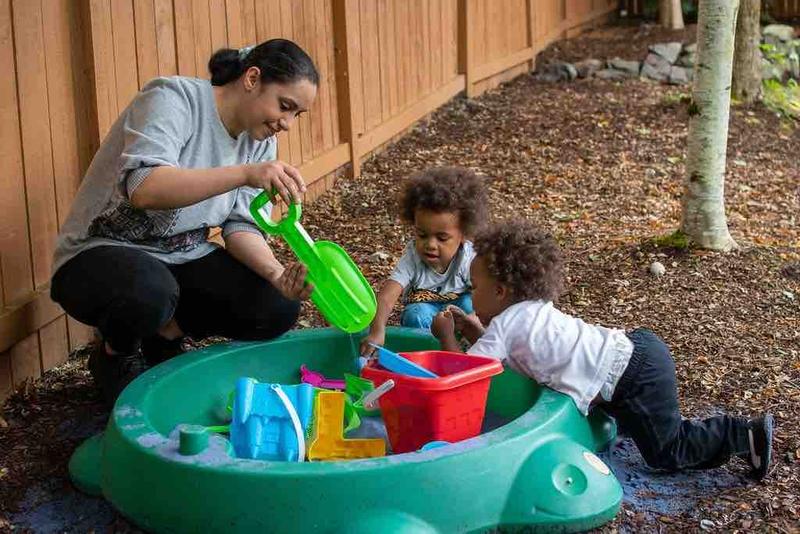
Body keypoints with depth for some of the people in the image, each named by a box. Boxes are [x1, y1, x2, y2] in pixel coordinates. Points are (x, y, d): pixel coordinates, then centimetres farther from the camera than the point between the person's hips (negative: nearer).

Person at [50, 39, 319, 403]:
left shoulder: (260, 140, 3)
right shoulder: (175, 99, -20)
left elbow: (241, 226, -2)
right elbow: (143, 189, -37)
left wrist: (277, 274, -23)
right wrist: (246, 174, -47)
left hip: (184, 258, 6)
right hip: (102, 252, -6)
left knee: (279, 307, -15)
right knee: (150, 292, -39)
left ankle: (162, 336, 9)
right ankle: (115, 355, -3)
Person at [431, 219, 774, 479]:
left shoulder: (504, 325, -10)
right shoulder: (533, 310, 16)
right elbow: (495, 351, 29)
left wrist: (447, 336, 3)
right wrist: (472, 330, 18)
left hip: (634, 376, -9)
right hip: (635, 349, 9)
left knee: (666, 453, 2)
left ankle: (745, 436, 4)